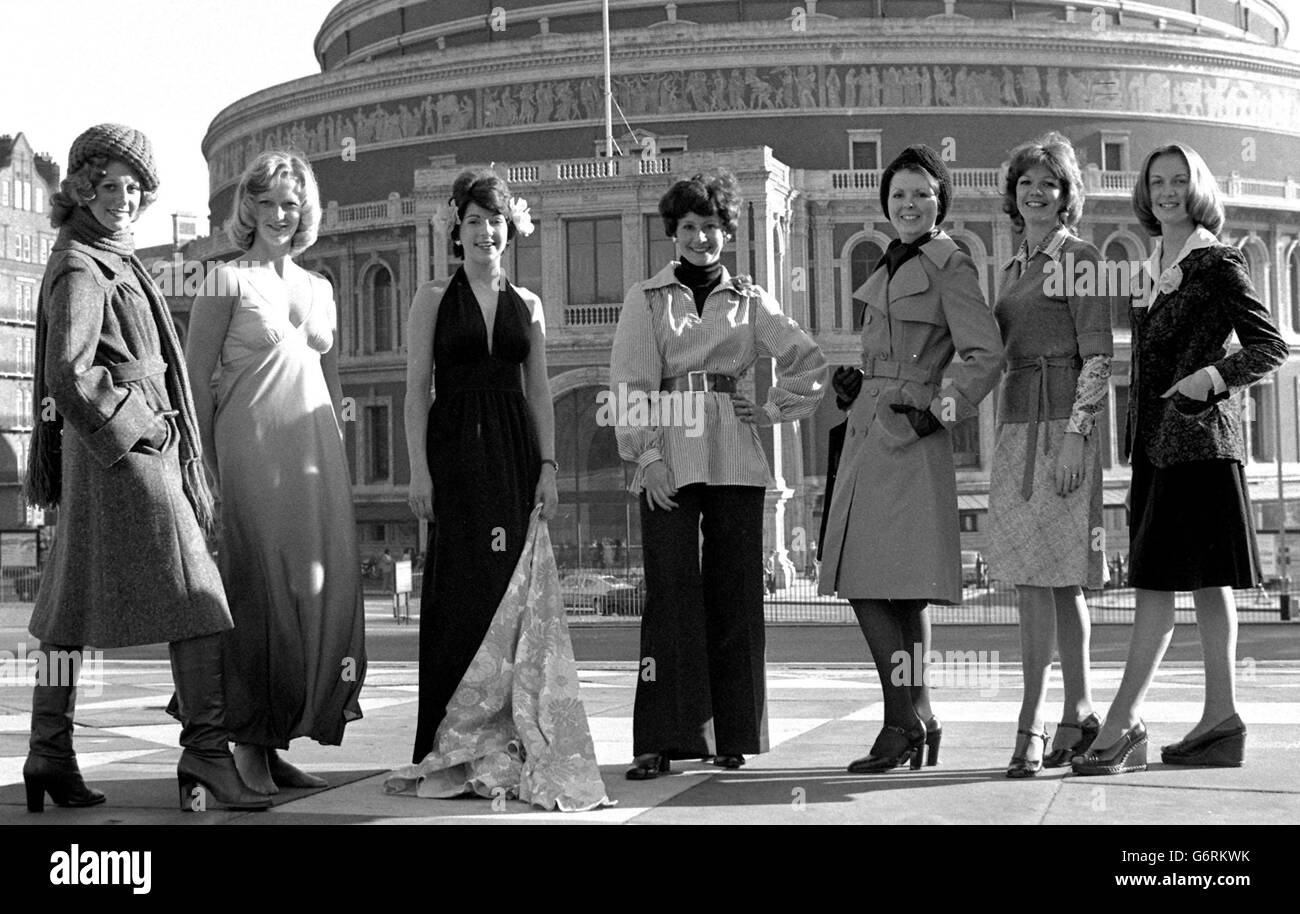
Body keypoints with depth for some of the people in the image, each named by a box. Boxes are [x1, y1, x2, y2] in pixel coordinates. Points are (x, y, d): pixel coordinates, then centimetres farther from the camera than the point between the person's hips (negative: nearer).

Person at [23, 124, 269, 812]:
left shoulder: (113, 262, 20)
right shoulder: (81, 271, -11)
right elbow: (67, 375, -21)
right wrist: (134, 426, -13)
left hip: (137, 438, 10)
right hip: (123, 448, -10)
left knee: (74, 603, 10)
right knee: (197, 599, -12)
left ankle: (49, 756, 15)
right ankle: (206, 752, -14)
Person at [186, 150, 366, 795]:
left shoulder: (319, 289, 17)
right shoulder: (228, 281, 1)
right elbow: (195, 379, -4)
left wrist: (336, 461, 15)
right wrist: (206, 468, -10)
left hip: (315, 453, 6)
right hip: (251, 448, -5)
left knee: (320, 590, 2)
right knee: (258, 590, -6)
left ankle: (278, 741, 10)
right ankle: (248, 746, 2)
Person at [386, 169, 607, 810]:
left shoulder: (527, 304, 14)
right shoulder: (433, 299, 6)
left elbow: (540, 393, 12)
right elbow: (417, 389, 1)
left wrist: (548, 466, 1)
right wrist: (419, 469, -8)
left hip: (515, 453, 3)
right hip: (456, 450, -3)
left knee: (517, 591, -1)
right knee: (464, 590, -5)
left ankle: (508, 744, 4)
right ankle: (457, 749, -1)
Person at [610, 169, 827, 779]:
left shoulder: (750, 301, 13)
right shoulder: (646, 299, 8)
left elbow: (810, 362, 14)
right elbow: (631, 383, 0)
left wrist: (775, 410, 5)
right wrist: (647, 453, -10)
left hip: (735, 459, 2)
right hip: (668, 460, -2)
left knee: (734, 595, 3)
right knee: (671, 593, -7)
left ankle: (731, 735, 10)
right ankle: (664, 739, -4)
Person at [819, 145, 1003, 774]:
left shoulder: (948, 265, -5)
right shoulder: (888, 267, 20)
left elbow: (985, 355, -13)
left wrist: (938, 412, -13)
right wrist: (853, 384, 11)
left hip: (909, 441, -8)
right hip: (868, 437, 8)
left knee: (875, 585, -11)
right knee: (888, 590, 8)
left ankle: (906, 724, -4)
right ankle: (915, 723, 15)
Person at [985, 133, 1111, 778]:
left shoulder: (1080, 259, -4)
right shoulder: (1013, 269, 18)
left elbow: (1098, 358, -9)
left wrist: (1075, 437, -17)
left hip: (1063, 424, -7)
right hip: (1016, 424, 7)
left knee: (1038, 575, -11)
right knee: (1056, 578, 8)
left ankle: (1031, 725, -10)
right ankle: (1079, 714, 15)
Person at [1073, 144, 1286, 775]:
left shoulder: (1217, 263, -5)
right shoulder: (1158, 266, 17)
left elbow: (1271, 345, -6)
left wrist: (1212, 378, -19)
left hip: (1197, 438, -8)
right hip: (1157, 440, 8)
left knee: (1158, 580, -10)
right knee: (1204, 581, 8)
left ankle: (1123, 724, -11)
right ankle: (1222, 722, 11)